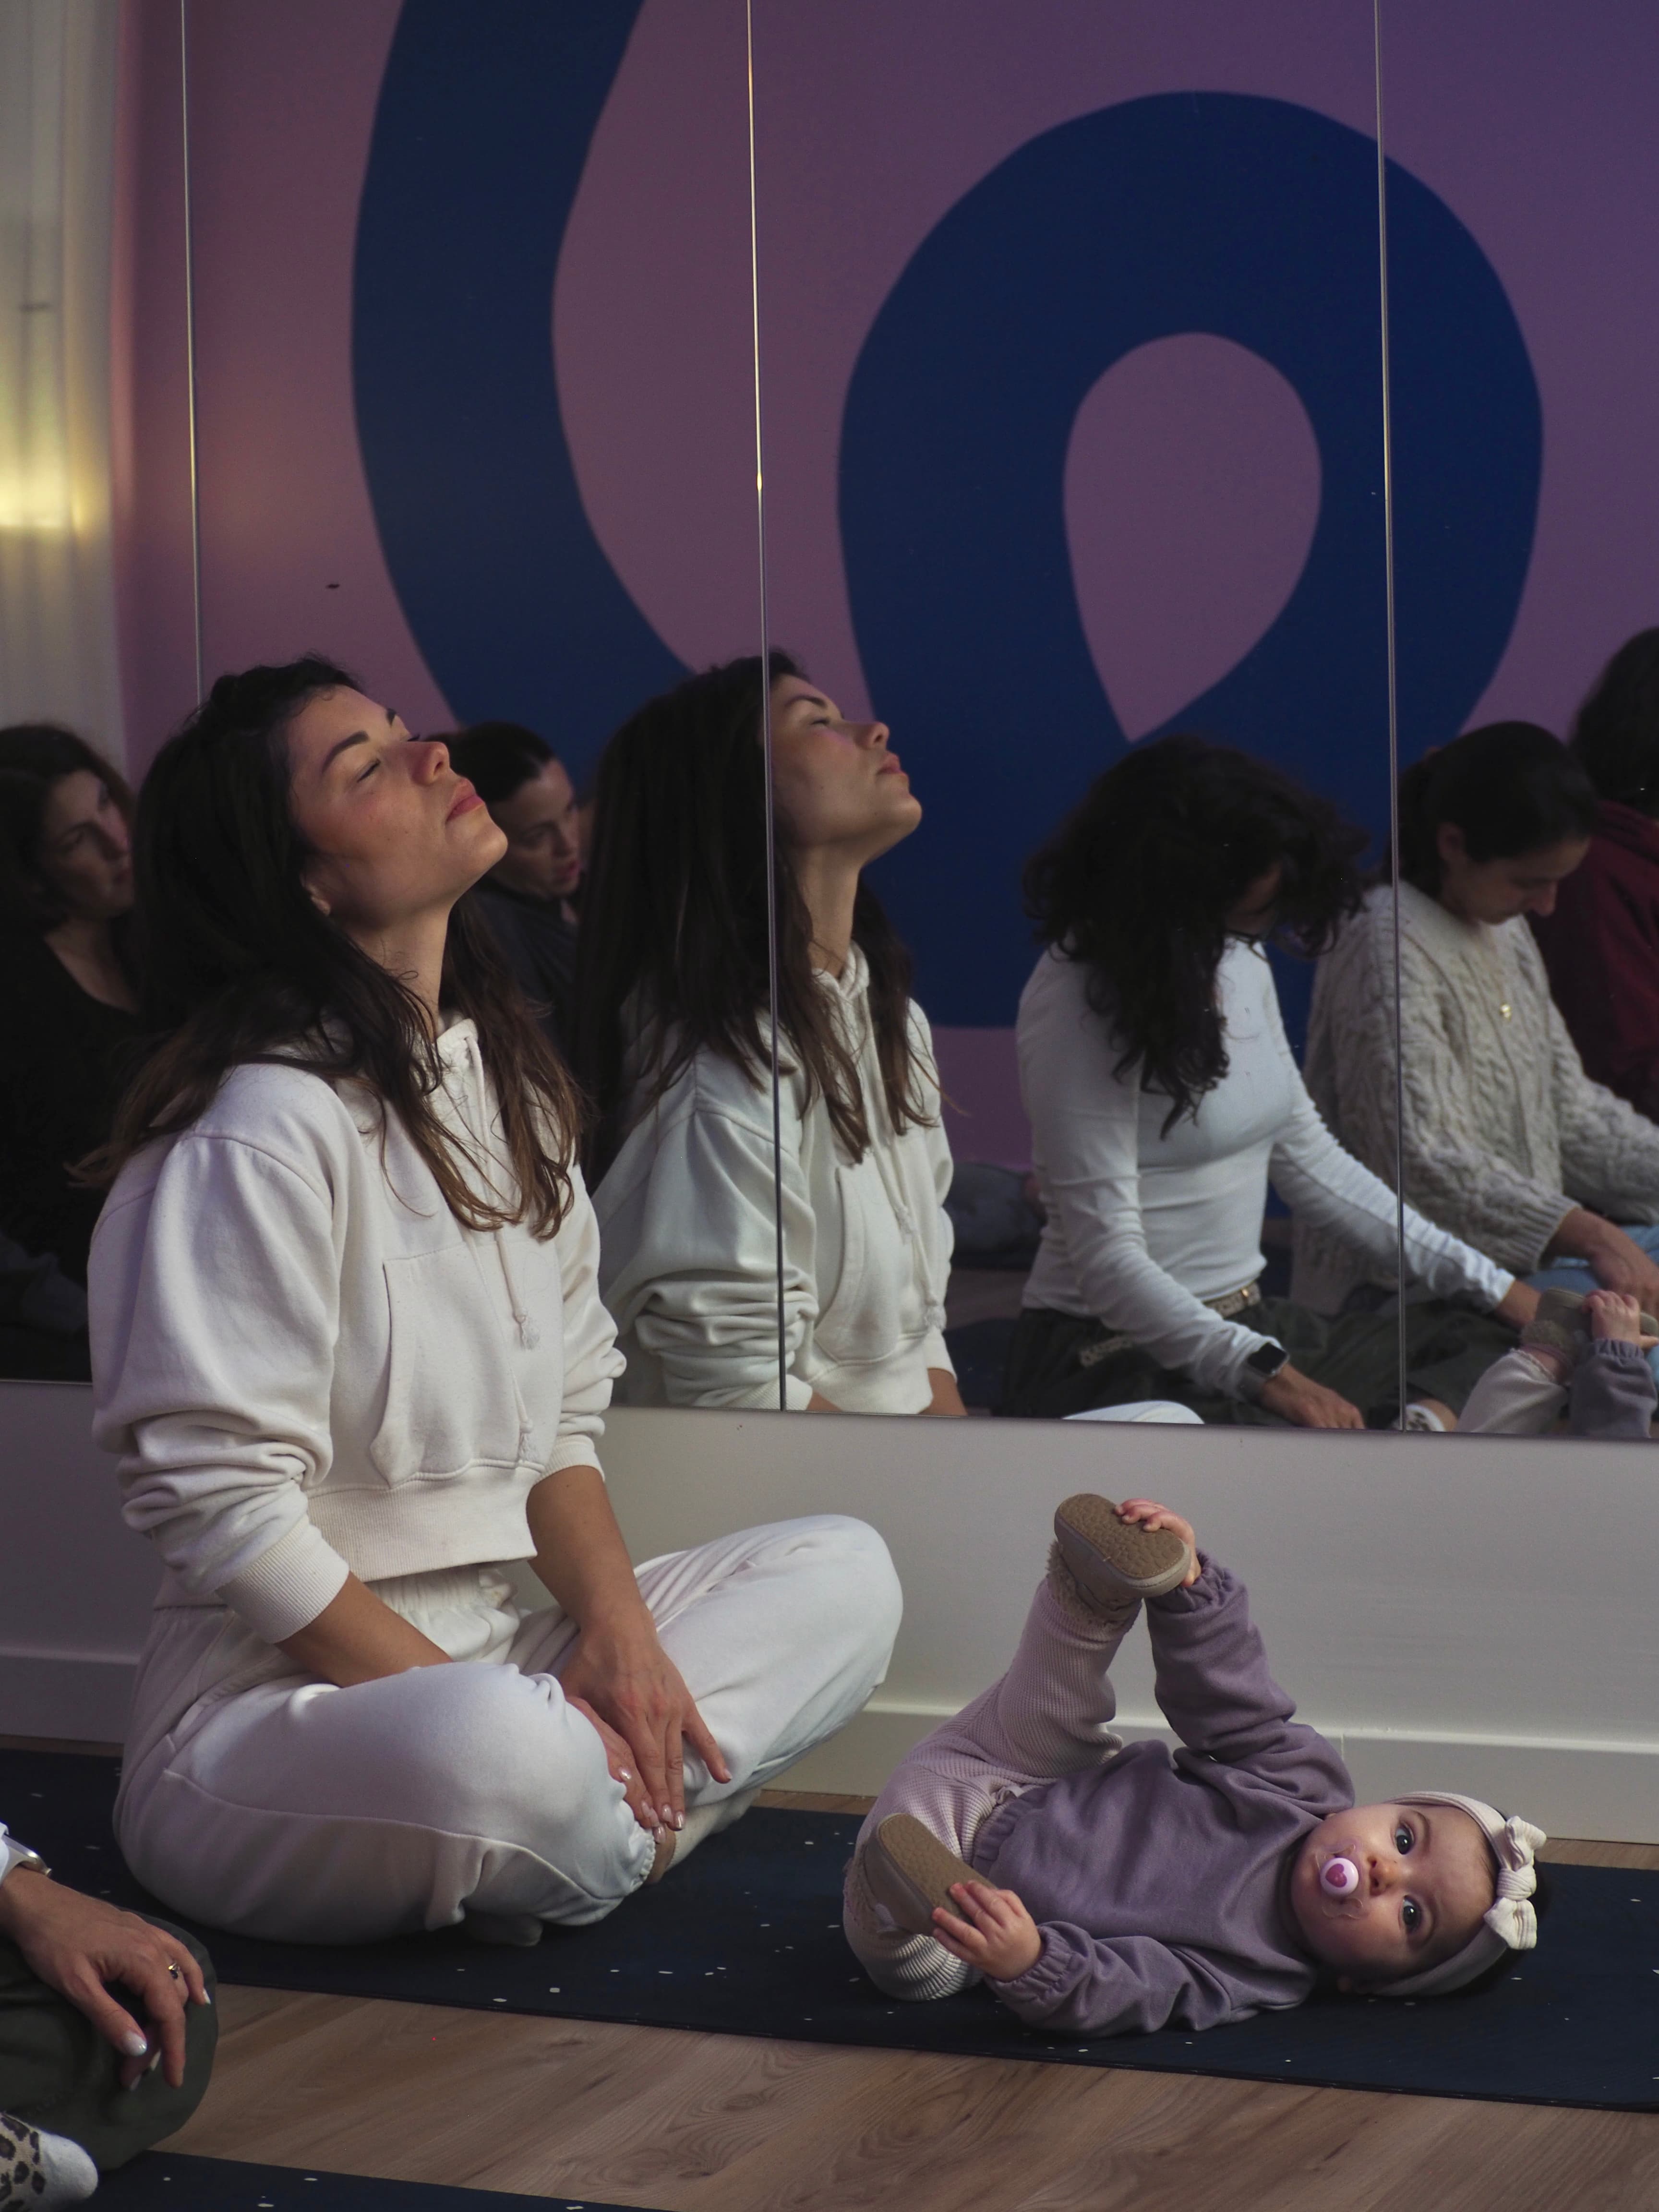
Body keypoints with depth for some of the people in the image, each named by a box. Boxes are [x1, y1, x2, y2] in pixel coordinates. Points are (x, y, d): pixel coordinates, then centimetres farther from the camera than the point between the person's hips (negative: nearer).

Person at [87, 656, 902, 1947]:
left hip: (493, 1650, 9)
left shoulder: (503, 1079, 10)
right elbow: (226, 1516, -20)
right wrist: (462, 1707, -20)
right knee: (504, 1753, -39)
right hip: (274, 1709, -9)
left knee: (844, 1574, 1)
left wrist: (617, 1626, -6)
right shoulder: (266, 1128, -17)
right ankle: (623, 1833, -6)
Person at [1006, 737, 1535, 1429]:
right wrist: (1272, 1377, -31)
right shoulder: (1081, 999, -17)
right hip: (1118, 1363, -9)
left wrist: (1492, 1287, 14)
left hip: (1244, 1320, 9)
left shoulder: (1241, 958, 10)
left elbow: (1306, 1157, 19)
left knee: (1485, 1334, -2)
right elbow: (1108, 1258, -21)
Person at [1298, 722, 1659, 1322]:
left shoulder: (1505, 931, 14)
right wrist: (1587, 1234, -29)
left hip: (1520, 1243, 10)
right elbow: (1424, 1162, -23)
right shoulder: (1389, 949, -16)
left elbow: (1569, 1106, 16)